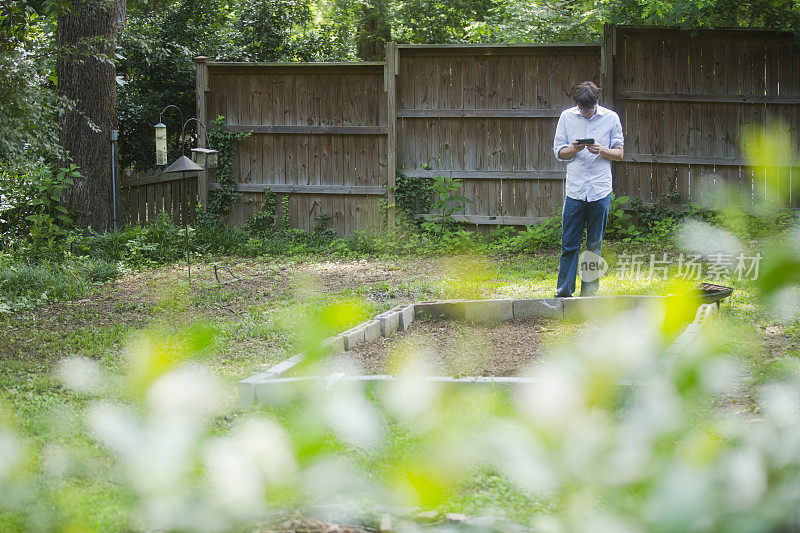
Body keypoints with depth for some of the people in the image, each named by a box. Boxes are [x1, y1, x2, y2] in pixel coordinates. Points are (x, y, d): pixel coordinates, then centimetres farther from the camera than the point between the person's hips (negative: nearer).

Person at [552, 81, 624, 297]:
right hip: (574, 190, 0)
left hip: (600, 190, 0)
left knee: (595, 245, 5)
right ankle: (564, 292, 6)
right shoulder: (567, 117, 5)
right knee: (569, 244, -1)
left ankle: (589, 292, 12)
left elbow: (619, 153, 7)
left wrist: (602, 151, -14)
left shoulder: (611, 118, 3)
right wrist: (574, 149, -12)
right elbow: (558, 152, 8)